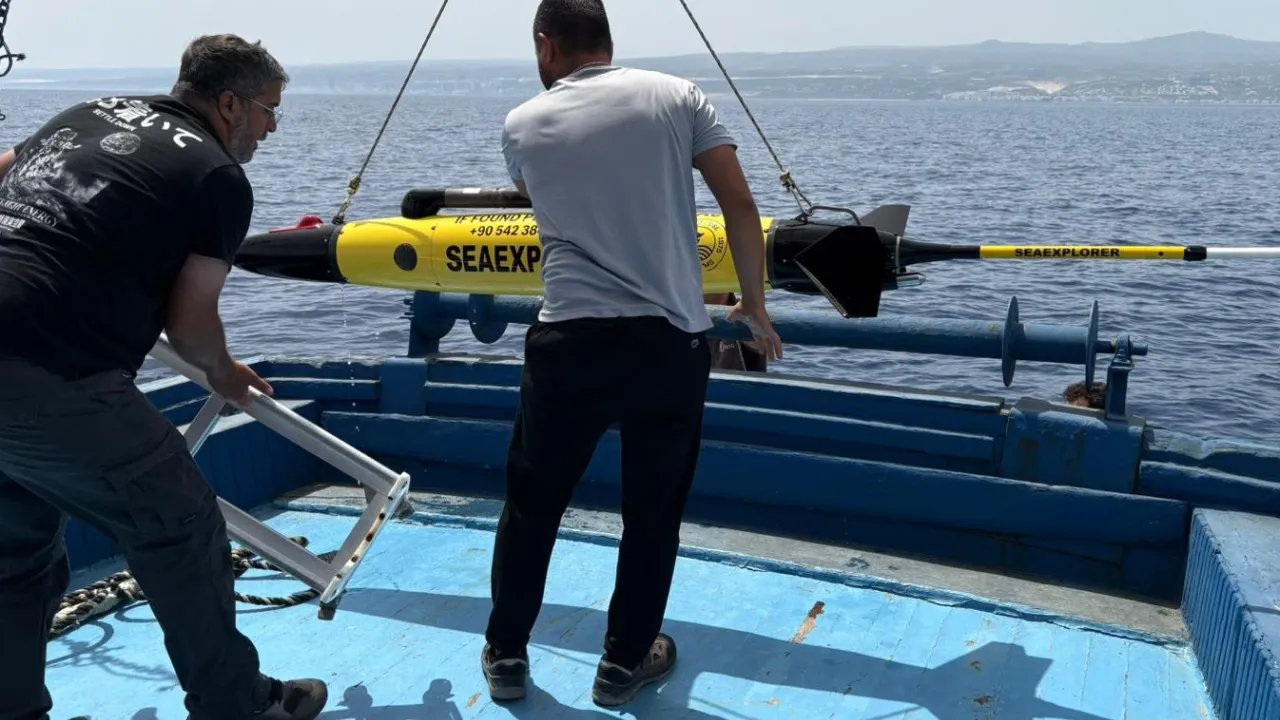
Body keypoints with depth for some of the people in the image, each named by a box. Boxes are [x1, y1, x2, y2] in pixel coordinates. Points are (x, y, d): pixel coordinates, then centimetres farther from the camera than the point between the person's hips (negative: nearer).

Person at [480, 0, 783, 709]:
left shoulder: (522, 125, 7)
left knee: (531, 503, 17)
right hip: (670, 340, 0)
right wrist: (754, 303, 10)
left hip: (567, 340, 1)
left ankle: (505, 654, 31)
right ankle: (625, 661, 28)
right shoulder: (677, 96, 4)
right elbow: (740, 207, -1)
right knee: (653, 510, 15)